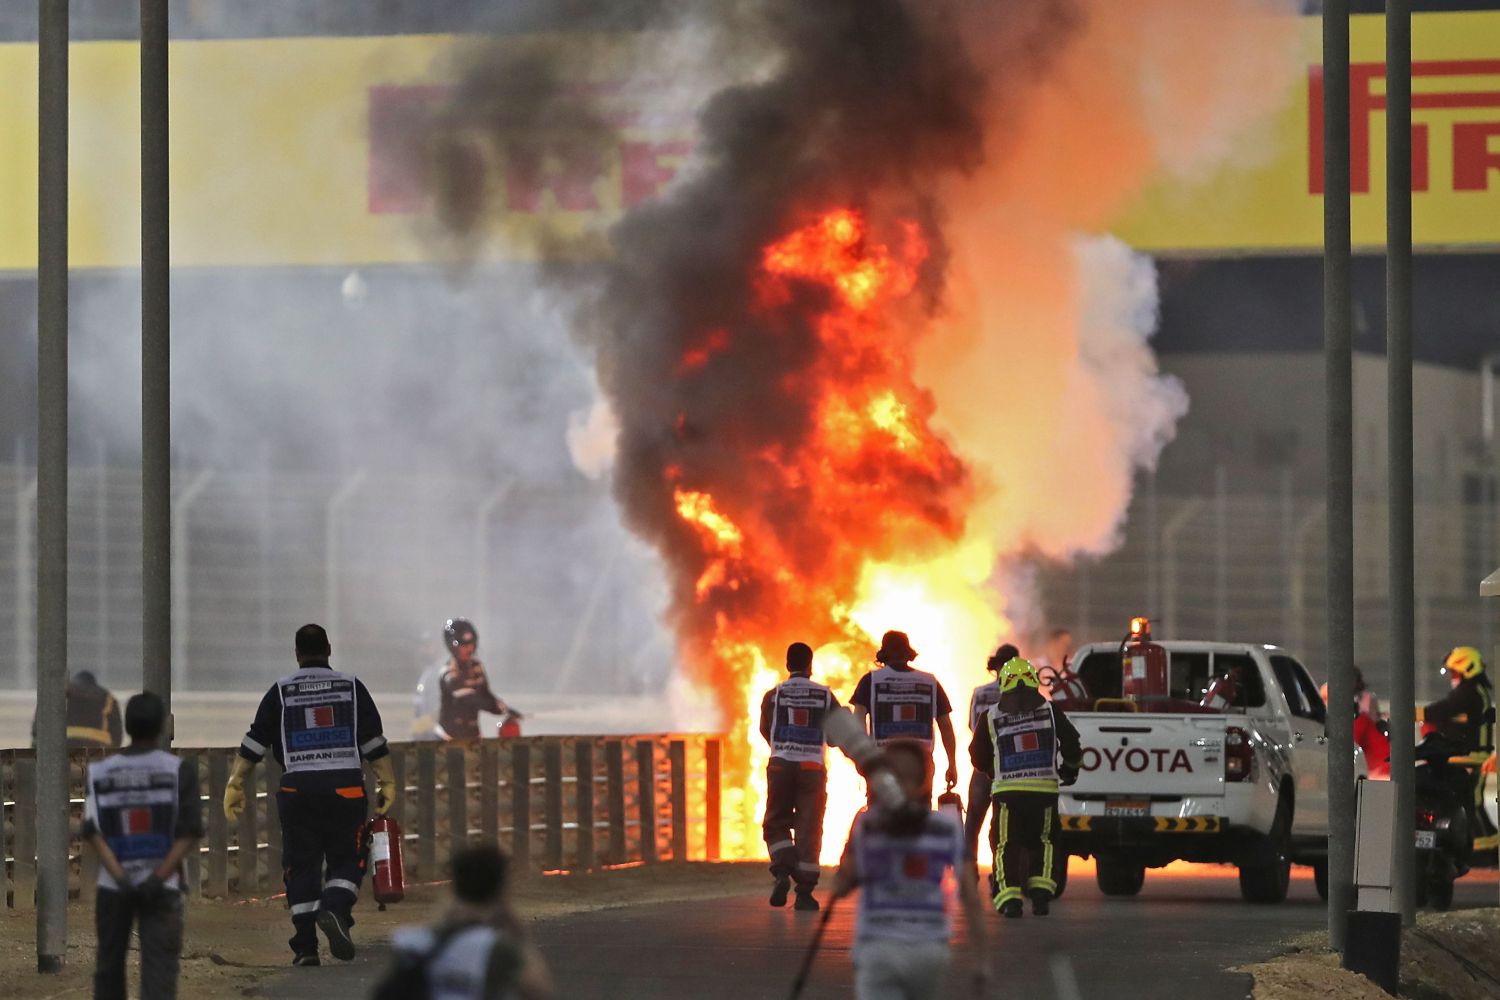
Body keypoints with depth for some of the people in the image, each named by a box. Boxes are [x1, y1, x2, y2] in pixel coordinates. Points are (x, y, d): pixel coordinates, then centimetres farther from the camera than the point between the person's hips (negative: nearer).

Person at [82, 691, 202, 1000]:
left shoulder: (99, 771, 0)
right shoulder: (179, 769, -5)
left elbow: (93, 833, -7)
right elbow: (189, 833, -10)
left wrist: (120, 877, -13)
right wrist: (159, 877, -13)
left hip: (113, 886, 2)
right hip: (162, 887, -2)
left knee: (108, 966, 17)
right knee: (158, 973, -7)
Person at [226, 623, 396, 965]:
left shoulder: (281, 692, 8)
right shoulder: (351, 687, 9)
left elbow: (254, 743, 6)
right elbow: (374, 742, 6)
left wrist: (236, 784, 10)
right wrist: (387, 783, 9)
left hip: (298, 788, 0)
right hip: (345, 786, 0)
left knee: (301, 866, 6)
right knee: (345, 860, 8)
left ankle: (305, 947, 2)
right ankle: (335, 910, -21)